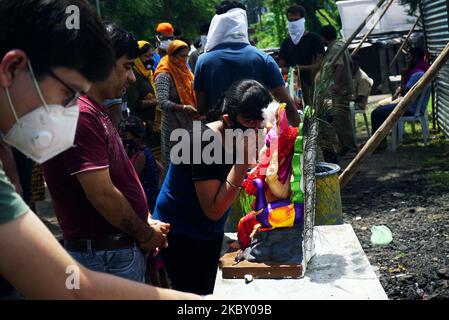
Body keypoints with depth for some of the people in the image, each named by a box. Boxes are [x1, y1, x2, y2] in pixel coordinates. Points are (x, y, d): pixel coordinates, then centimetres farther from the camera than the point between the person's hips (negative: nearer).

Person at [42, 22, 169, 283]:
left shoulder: (96, 111, 12)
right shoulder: (81, 115, -22)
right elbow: (102, 195, -24)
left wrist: (147, 221, 7)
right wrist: (146, 234, -10)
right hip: (106, 256, -10)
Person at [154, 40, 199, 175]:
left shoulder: (184, 71, 11)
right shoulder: (164, 75, -12)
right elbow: (163, 102, -23)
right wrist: (184, 108, -35)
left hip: (189, 125, 7)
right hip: (173, 127, -7)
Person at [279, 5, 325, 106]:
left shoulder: (314, 39, 3)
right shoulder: (286, 42, 16)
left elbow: (320, 64, -4)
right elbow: (281, 66, 18)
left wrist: (302, 68, -16)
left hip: (310, 86, -3)